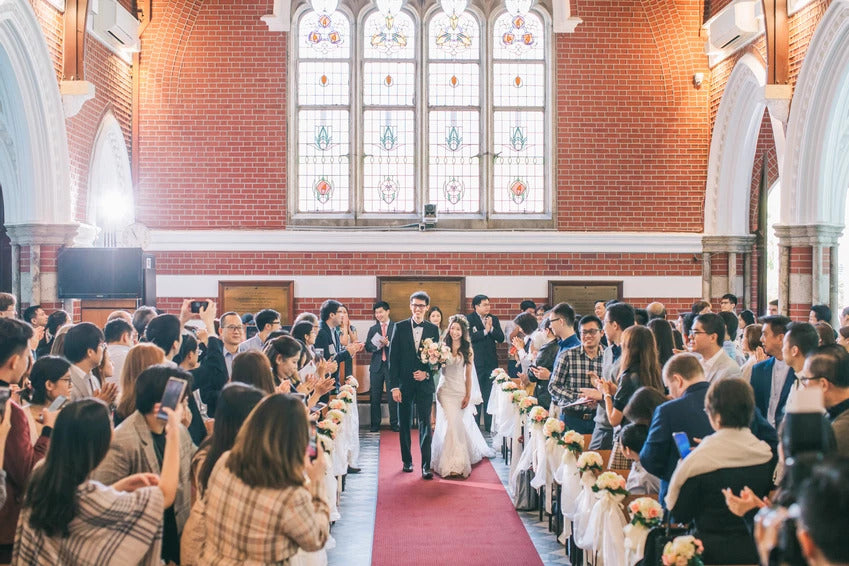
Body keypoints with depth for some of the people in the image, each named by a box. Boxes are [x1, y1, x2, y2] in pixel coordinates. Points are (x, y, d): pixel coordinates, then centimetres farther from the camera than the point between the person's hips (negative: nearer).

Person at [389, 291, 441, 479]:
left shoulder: (433, 329, 4)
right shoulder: (400, 327, 1)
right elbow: (393, 358, -2)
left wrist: (427, 373, -11)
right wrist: (394, 386, -7)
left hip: (424, 383, -1)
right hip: (404, 383, 1)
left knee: (425, 423, -4)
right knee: (404, 423, 10)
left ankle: (426, 466, -4)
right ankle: (407, 460, 25)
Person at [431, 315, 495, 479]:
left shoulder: (467, 349, 4)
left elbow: (468, 374, 4)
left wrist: (468, 395, -1)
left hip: (461, 390, 1)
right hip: (446, 390, -1)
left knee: (461, 424, 6)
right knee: (452, 423, -9)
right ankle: (453, 464, -3)